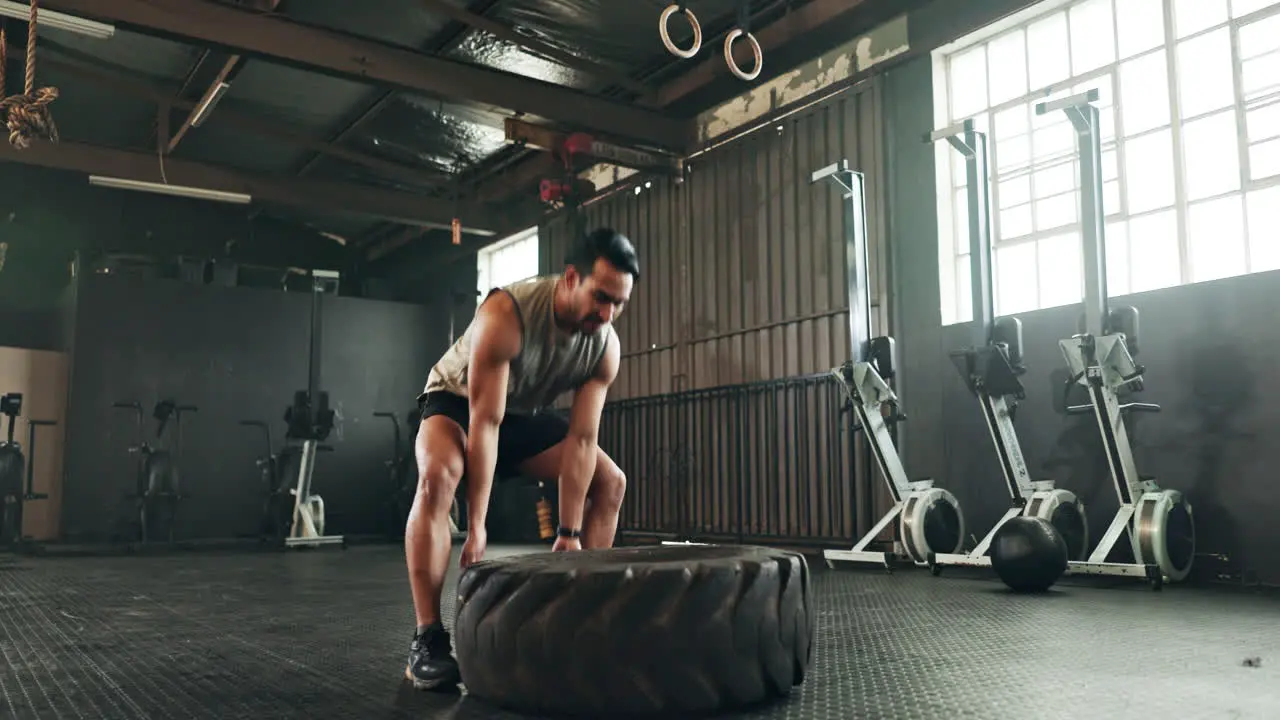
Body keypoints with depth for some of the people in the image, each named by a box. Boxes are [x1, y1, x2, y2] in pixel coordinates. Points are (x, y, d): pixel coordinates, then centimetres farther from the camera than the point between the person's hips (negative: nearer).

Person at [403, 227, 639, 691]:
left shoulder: (606, 347, -21)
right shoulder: (506, 314, -37)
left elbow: (581, 440, -18)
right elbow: (484, 423, -36)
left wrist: (569, 533, -21)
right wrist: (476, 526, -36)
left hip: (524, 414, 6)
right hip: (457, 401, -5)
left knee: (610, 482, -4)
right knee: (439, 475, -36)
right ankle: (428, 639, -30)